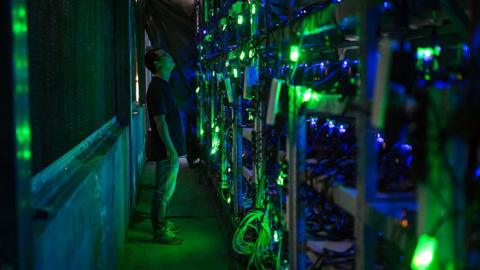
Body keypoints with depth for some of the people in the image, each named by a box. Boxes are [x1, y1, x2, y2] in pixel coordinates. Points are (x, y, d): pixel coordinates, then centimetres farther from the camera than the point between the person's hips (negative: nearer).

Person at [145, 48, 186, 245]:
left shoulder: (162, 85, 13)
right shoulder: (157, 88, -18)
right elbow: (160, 122, -22)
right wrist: (171, 149, -22)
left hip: (170, 147, 10)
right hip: (166, 149, -10)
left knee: (166, 189, 19)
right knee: (163, 191, -2)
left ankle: (161, 223, 31)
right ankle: (159, 232, 6)